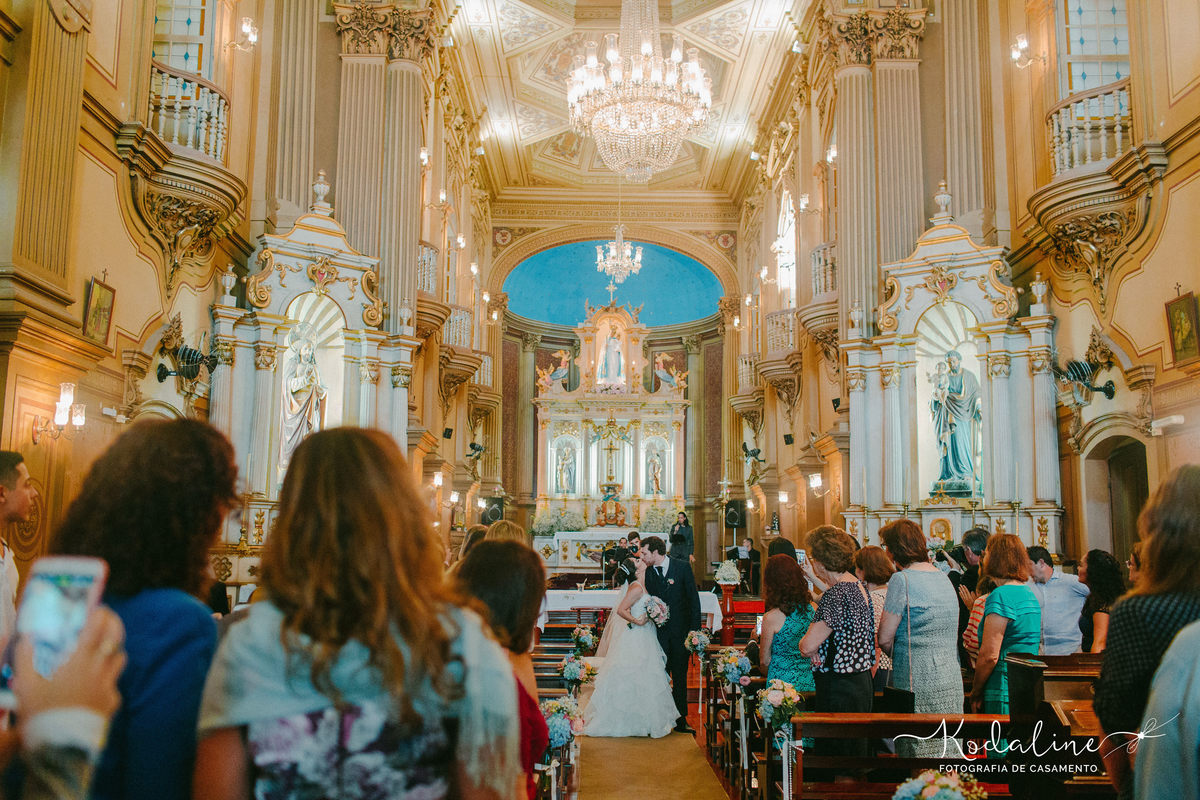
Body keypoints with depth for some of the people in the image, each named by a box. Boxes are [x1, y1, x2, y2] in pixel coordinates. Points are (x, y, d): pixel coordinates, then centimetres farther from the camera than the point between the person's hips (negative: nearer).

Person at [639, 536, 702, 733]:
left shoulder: (682, 567, -4)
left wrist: (694, 628, -7)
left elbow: (694, 598, -3)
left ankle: (680, 720, 16)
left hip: (680, 631, -1)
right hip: (659, 631, 1)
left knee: (680, 677, 7)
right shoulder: (648, 573, 2)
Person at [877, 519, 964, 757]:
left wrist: (897, 655, 9)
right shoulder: (943, 578, 11)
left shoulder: (902, 580, -12)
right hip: (951, 682, 7)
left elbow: (884, 639, -11)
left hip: (919, 684, -7)